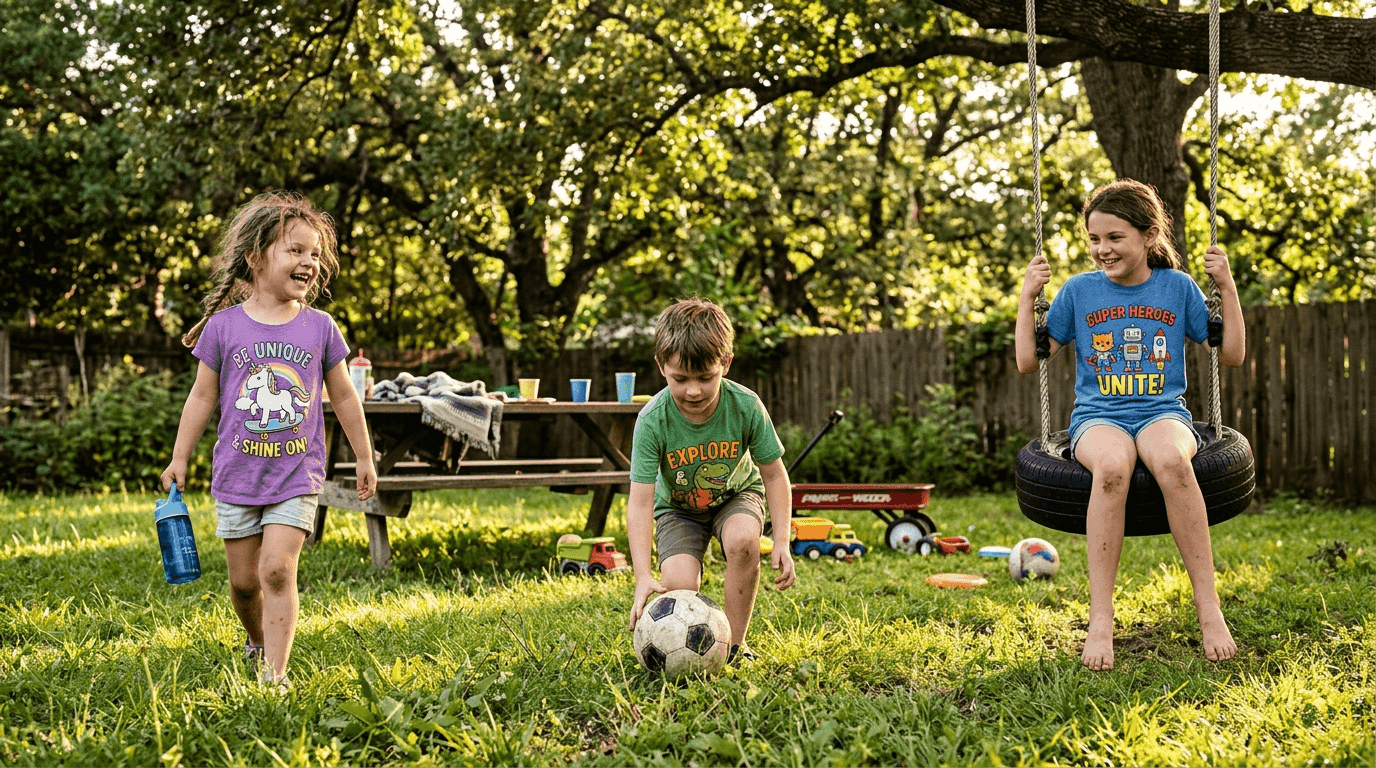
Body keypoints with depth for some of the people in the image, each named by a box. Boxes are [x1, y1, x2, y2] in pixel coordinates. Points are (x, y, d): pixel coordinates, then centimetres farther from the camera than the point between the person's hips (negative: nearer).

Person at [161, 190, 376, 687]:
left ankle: (274, 673, -9)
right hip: (237, 477, 1)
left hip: (297, 476, -1)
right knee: (243, 580, 9)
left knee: (277, 571, -14)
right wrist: (179, 459, 7)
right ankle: (257, 642, 37)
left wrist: (364, 458, 13)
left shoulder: (320, 328, 0)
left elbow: (343, 396, 9)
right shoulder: (224, 325, -2)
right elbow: (202, 396, 6)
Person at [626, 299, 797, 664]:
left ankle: (734, 645, -16)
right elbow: (640, 501, -29)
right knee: (679, 587, -25)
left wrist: (782, 542, -21)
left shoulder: (745, 406, -26)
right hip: (678, 507, 0)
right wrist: (643, 576, -39)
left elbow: (774, 474, -12)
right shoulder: (653, 421, -30)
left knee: (742, 539, -34)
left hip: (737, 495, 0)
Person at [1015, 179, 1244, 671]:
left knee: (1171, 459, -39)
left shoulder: (1177, 287, 9)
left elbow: (1233, 355, 12)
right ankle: (1100, 621, -36)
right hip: (1098, 416, 0)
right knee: (1112, 465, -38)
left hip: (1162, 412, 0)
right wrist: (1027, 297, 4)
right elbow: (1028, 361, 12)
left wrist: (1227, 287, 3)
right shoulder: (1079, 291, 9)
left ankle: (1208, 607, -32)